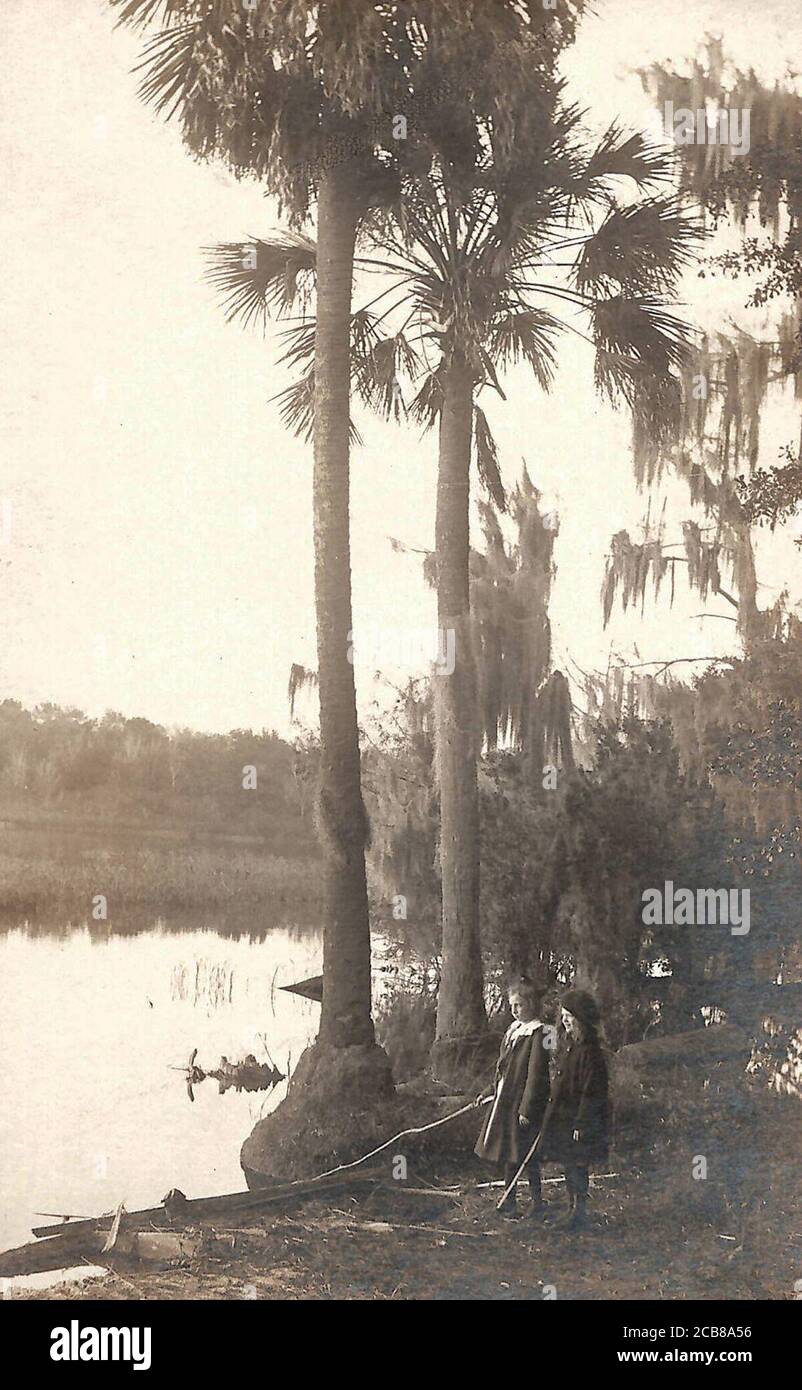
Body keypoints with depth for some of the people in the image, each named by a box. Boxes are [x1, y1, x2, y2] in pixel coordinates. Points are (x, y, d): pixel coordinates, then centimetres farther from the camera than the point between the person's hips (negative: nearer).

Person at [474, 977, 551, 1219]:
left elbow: (535, 1074, -18)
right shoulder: (514, 1029, 12)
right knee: (505, 1154, 12)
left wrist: (526, 1108, -20)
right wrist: (490, 1091, 21)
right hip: (505, 1101, 8)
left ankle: (537, 1203, 7)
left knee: (524, 1154, -3)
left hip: (522, 1102, -8)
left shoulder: (537, 1033, -14)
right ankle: (509, 1203, 21)